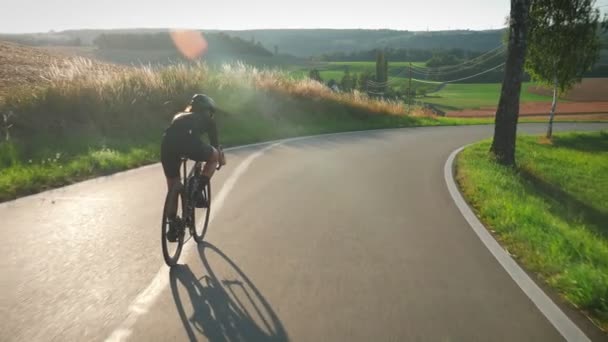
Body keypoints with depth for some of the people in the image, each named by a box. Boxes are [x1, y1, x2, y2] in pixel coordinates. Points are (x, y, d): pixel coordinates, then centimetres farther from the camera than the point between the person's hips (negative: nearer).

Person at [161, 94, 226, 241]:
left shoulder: (179, 116, 40)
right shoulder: (207, 119, 30)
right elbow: (215, 143, 39)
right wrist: (221, 158, 58)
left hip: (167, 143, 5)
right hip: (189, 141, -4)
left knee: (173, 188, 21)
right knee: (214, 156, 27)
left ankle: (172, 227, 26)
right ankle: (198, 193, 17)